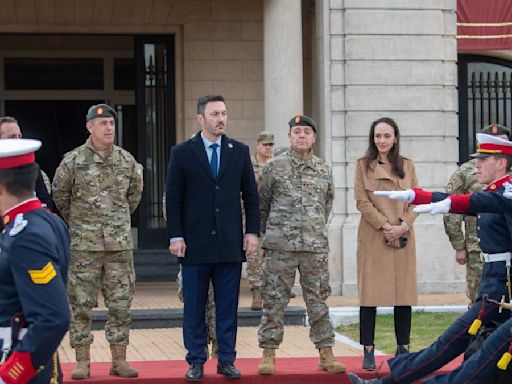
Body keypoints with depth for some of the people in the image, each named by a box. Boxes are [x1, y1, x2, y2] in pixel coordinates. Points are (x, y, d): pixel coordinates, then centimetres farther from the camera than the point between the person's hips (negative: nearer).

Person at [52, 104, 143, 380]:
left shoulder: (127, 160, 5)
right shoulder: (73, 161, -4)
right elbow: (59, 196, 7)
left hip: (120, 243, 3)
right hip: (84, 245, -3)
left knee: (121, 304, 4)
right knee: (81, 305, 0)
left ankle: (119, 361, 12)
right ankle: (82, 362, 7)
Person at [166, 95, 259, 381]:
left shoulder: (240, 151, 8)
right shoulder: (182, 153, 1)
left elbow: (251, 194, 10)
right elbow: (174, 198, 1)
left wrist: (252, 231, 2)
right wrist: (176, 236, -6)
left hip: (231, 244, 2)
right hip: (195, 244, -2)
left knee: (228, 306, 5)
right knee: (194, 306, 3)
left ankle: (227, 360, 12)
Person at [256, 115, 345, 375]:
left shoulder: (324, 170, 10)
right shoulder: (274, 167, 2)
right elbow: (261, 204, 8)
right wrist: (269, 234, 11)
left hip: (315, 246, 2)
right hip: (280, 246, -2)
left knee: (318, 301, 5)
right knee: (274, 300, 0)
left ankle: (326, 355, 10)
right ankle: (268, 355, 6)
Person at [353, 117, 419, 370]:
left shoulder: (407, 165, 10)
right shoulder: (363, 165, 3)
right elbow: (362, 201, -4)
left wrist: (404, 225, -10)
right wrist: (385, 226, -13)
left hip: (403, 237, 2)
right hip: (373, 237, -2)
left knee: (404, 293, 3)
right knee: (370, 294, -3)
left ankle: (403, 349, 11)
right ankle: (368, 353, 0)